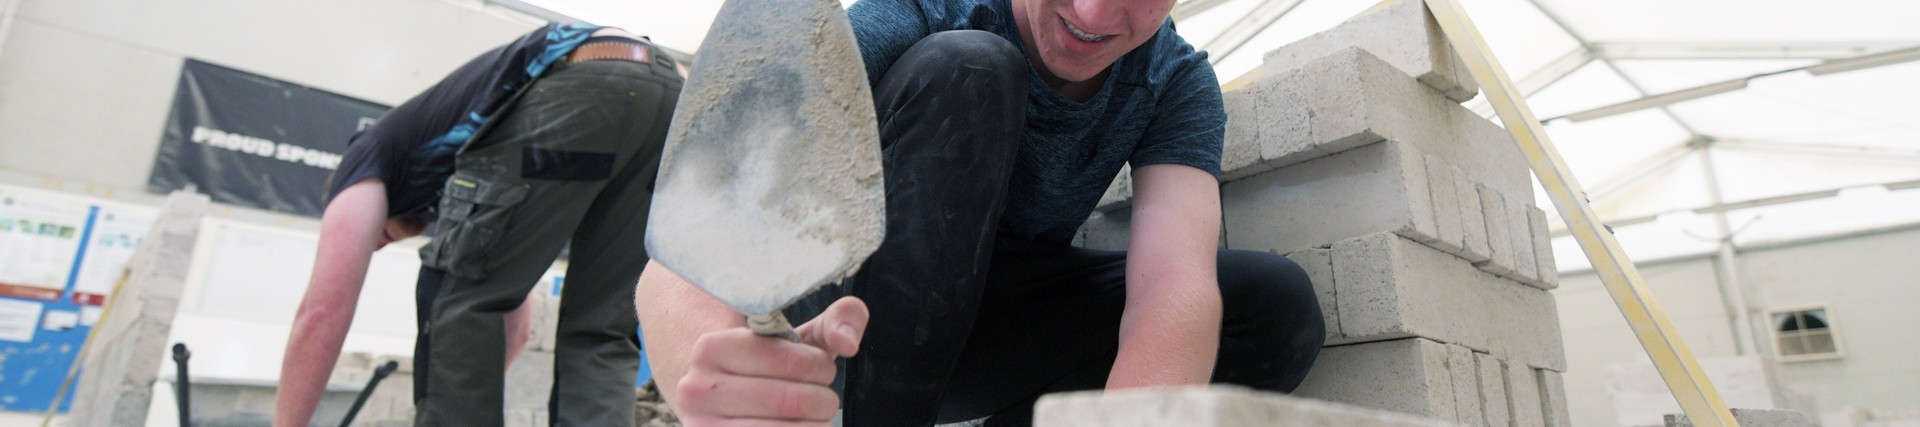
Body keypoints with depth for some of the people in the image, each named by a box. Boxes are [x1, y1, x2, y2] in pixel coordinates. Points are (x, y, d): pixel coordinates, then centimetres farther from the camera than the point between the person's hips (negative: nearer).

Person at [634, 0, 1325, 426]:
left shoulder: (1180, 85, -10)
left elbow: (1174, 281, -29)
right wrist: (708, 364, -56)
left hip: (994, 331, 3)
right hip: (845, 316, -3)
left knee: (1279, 306, -16)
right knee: (968, 69, -28)